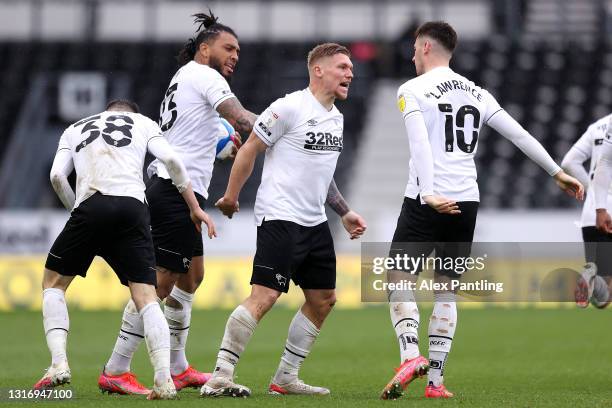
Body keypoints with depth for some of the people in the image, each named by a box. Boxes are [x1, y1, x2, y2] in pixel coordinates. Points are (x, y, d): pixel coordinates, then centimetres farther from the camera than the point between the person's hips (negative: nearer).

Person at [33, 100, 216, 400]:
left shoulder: (75, 129, 28)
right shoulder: (144, 123, 25)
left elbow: (57, 175, 11)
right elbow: (171, 160, 10)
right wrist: (194, 208, 15)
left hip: (90, 206, 0)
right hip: (132, 207, 0)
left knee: (53, 283, 18)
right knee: (145, 297, 1)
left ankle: (58, 364, 0)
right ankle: (164, 380, -16)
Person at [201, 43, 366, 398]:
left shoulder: (336, 118, 15)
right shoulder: (290, 108, -11)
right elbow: (250, 149, -6)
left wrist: (345, 213, 25)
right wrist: (231, 195, -5)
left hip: (315, 222, 9)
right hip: (280, 218, -9)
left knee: (323, 300, 9)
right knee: (263, 298, -17)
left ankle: (286, 378, 18)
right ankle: (220, 377, -14)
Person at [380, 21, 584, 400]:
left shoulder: (413, 90, -2)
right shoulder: (475, 92, 15)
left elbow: (419, 143, -17)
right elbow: (519, 134, 14)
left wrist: (428, 194, -26)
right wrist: (558, 173, 21)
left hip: (427, 202, -5)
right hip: (467, 202, 5)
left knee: (399, 279, -1)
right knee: (446, 289, 9)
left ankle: (411, 355, -24)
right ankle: (436, 380, 5)